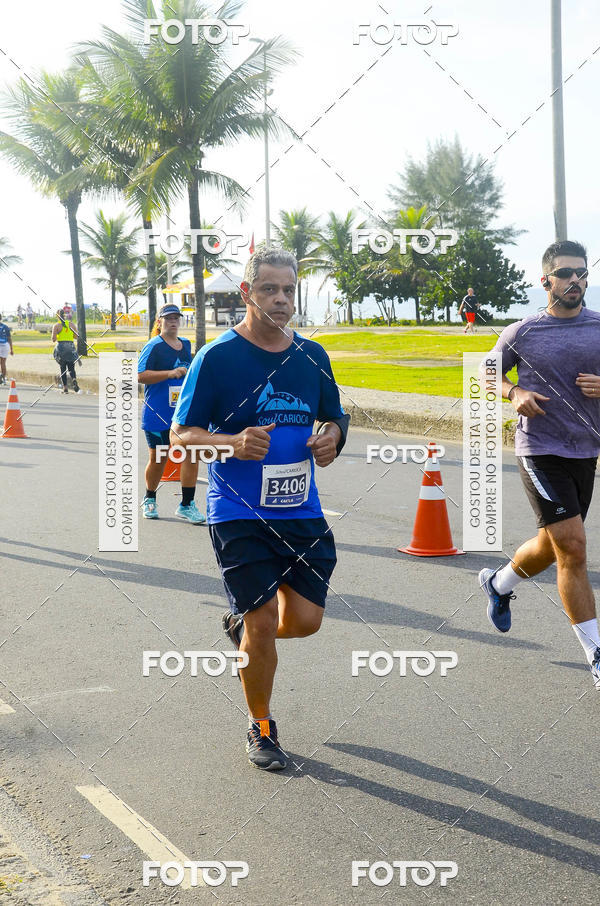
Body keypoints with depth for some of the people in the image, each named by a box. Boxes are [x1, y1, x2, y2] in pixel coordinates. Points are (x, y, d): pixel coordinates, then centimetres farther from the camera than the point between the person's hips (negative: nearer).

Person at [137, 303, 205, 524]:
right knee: (158, 458, 8)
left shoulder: (186, 344, 13)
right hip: (157, 414, -4)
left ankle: (187, 504, -3)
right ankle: (149, 499, 31)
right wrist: (171, 374, -23)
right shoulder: (154, 346, -7)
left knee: (191, 453, -9)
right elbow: (141, 375, -16)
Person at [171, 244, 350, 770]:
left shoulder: (312, 356, 6)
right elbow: (181, 435, -5)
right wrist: (234, 441, -24)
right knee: (263, 623, -4)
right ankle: (261, 728, 20)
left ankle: (242, 625, 38)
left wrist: (332, 436, -4)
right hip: (238, 514, -4)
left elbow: (335, 417, 20)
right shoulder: (217, 357, -8)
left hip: (301, 511, 5)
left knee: (305, 620, 3)